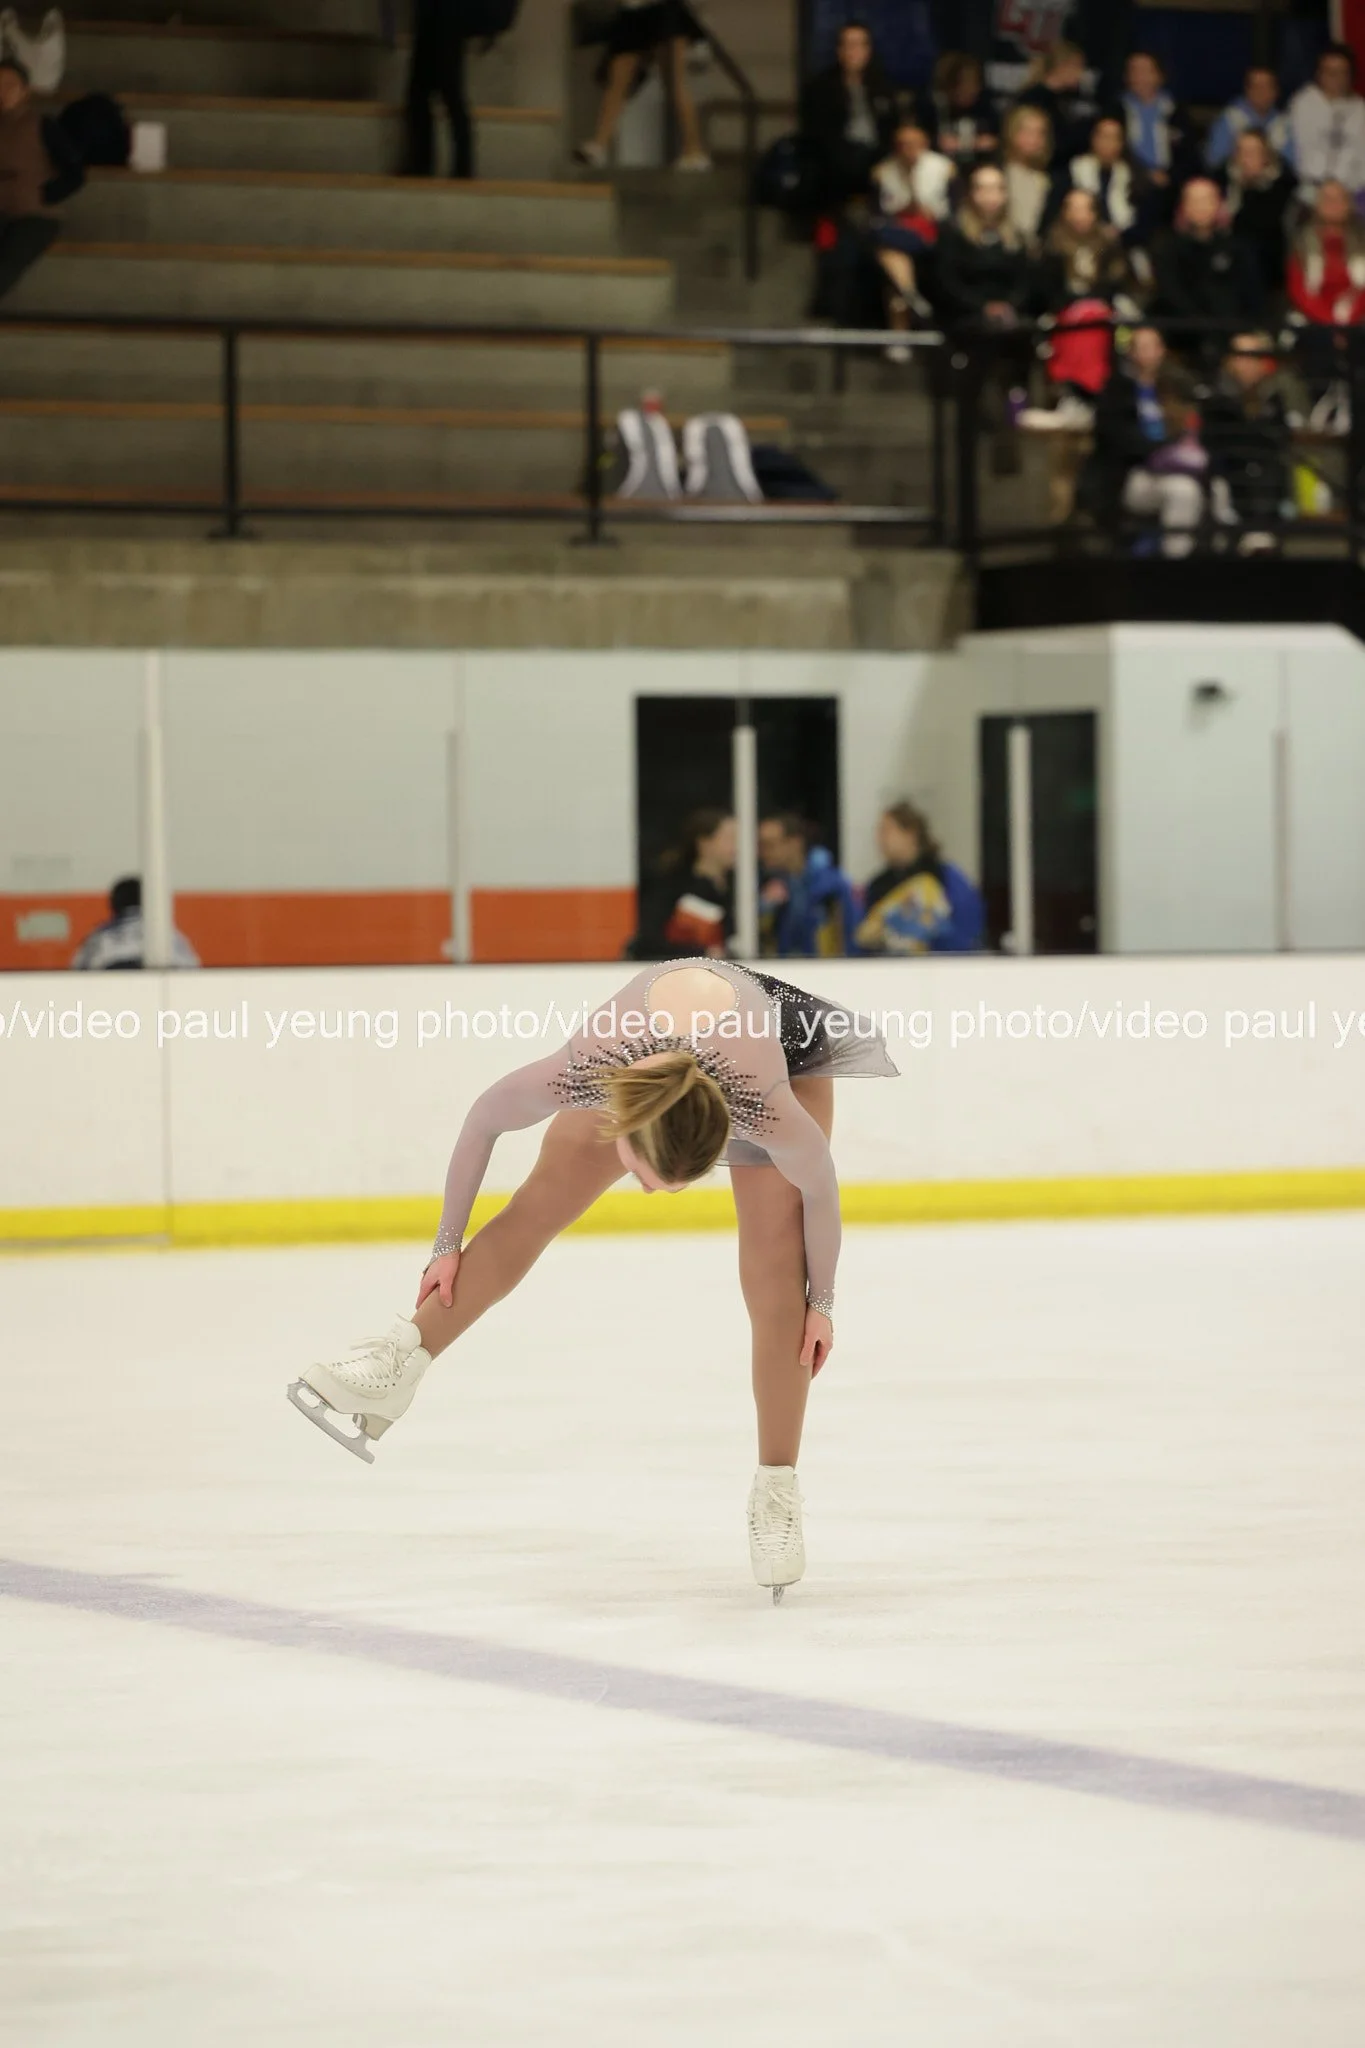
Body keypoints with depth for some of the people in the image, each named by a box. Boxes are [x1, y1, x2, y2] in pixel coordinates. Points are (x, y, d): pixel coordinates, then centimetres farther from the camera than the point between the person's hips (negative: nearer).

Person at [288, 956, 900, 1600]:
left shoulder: (769, 1110, -46)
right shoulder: (585, 1070, -41)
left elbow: (820, 1186, -23)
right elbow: (481, 1121, -20)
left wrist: (822, 1301, -9)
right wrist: (448, 1244, -8)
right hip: (648, 1035, 2)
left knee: (776, 1280, -10)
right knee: (536, 1207, -8)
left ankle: (776, 1490, 0)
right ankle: (402, 1364, -4)